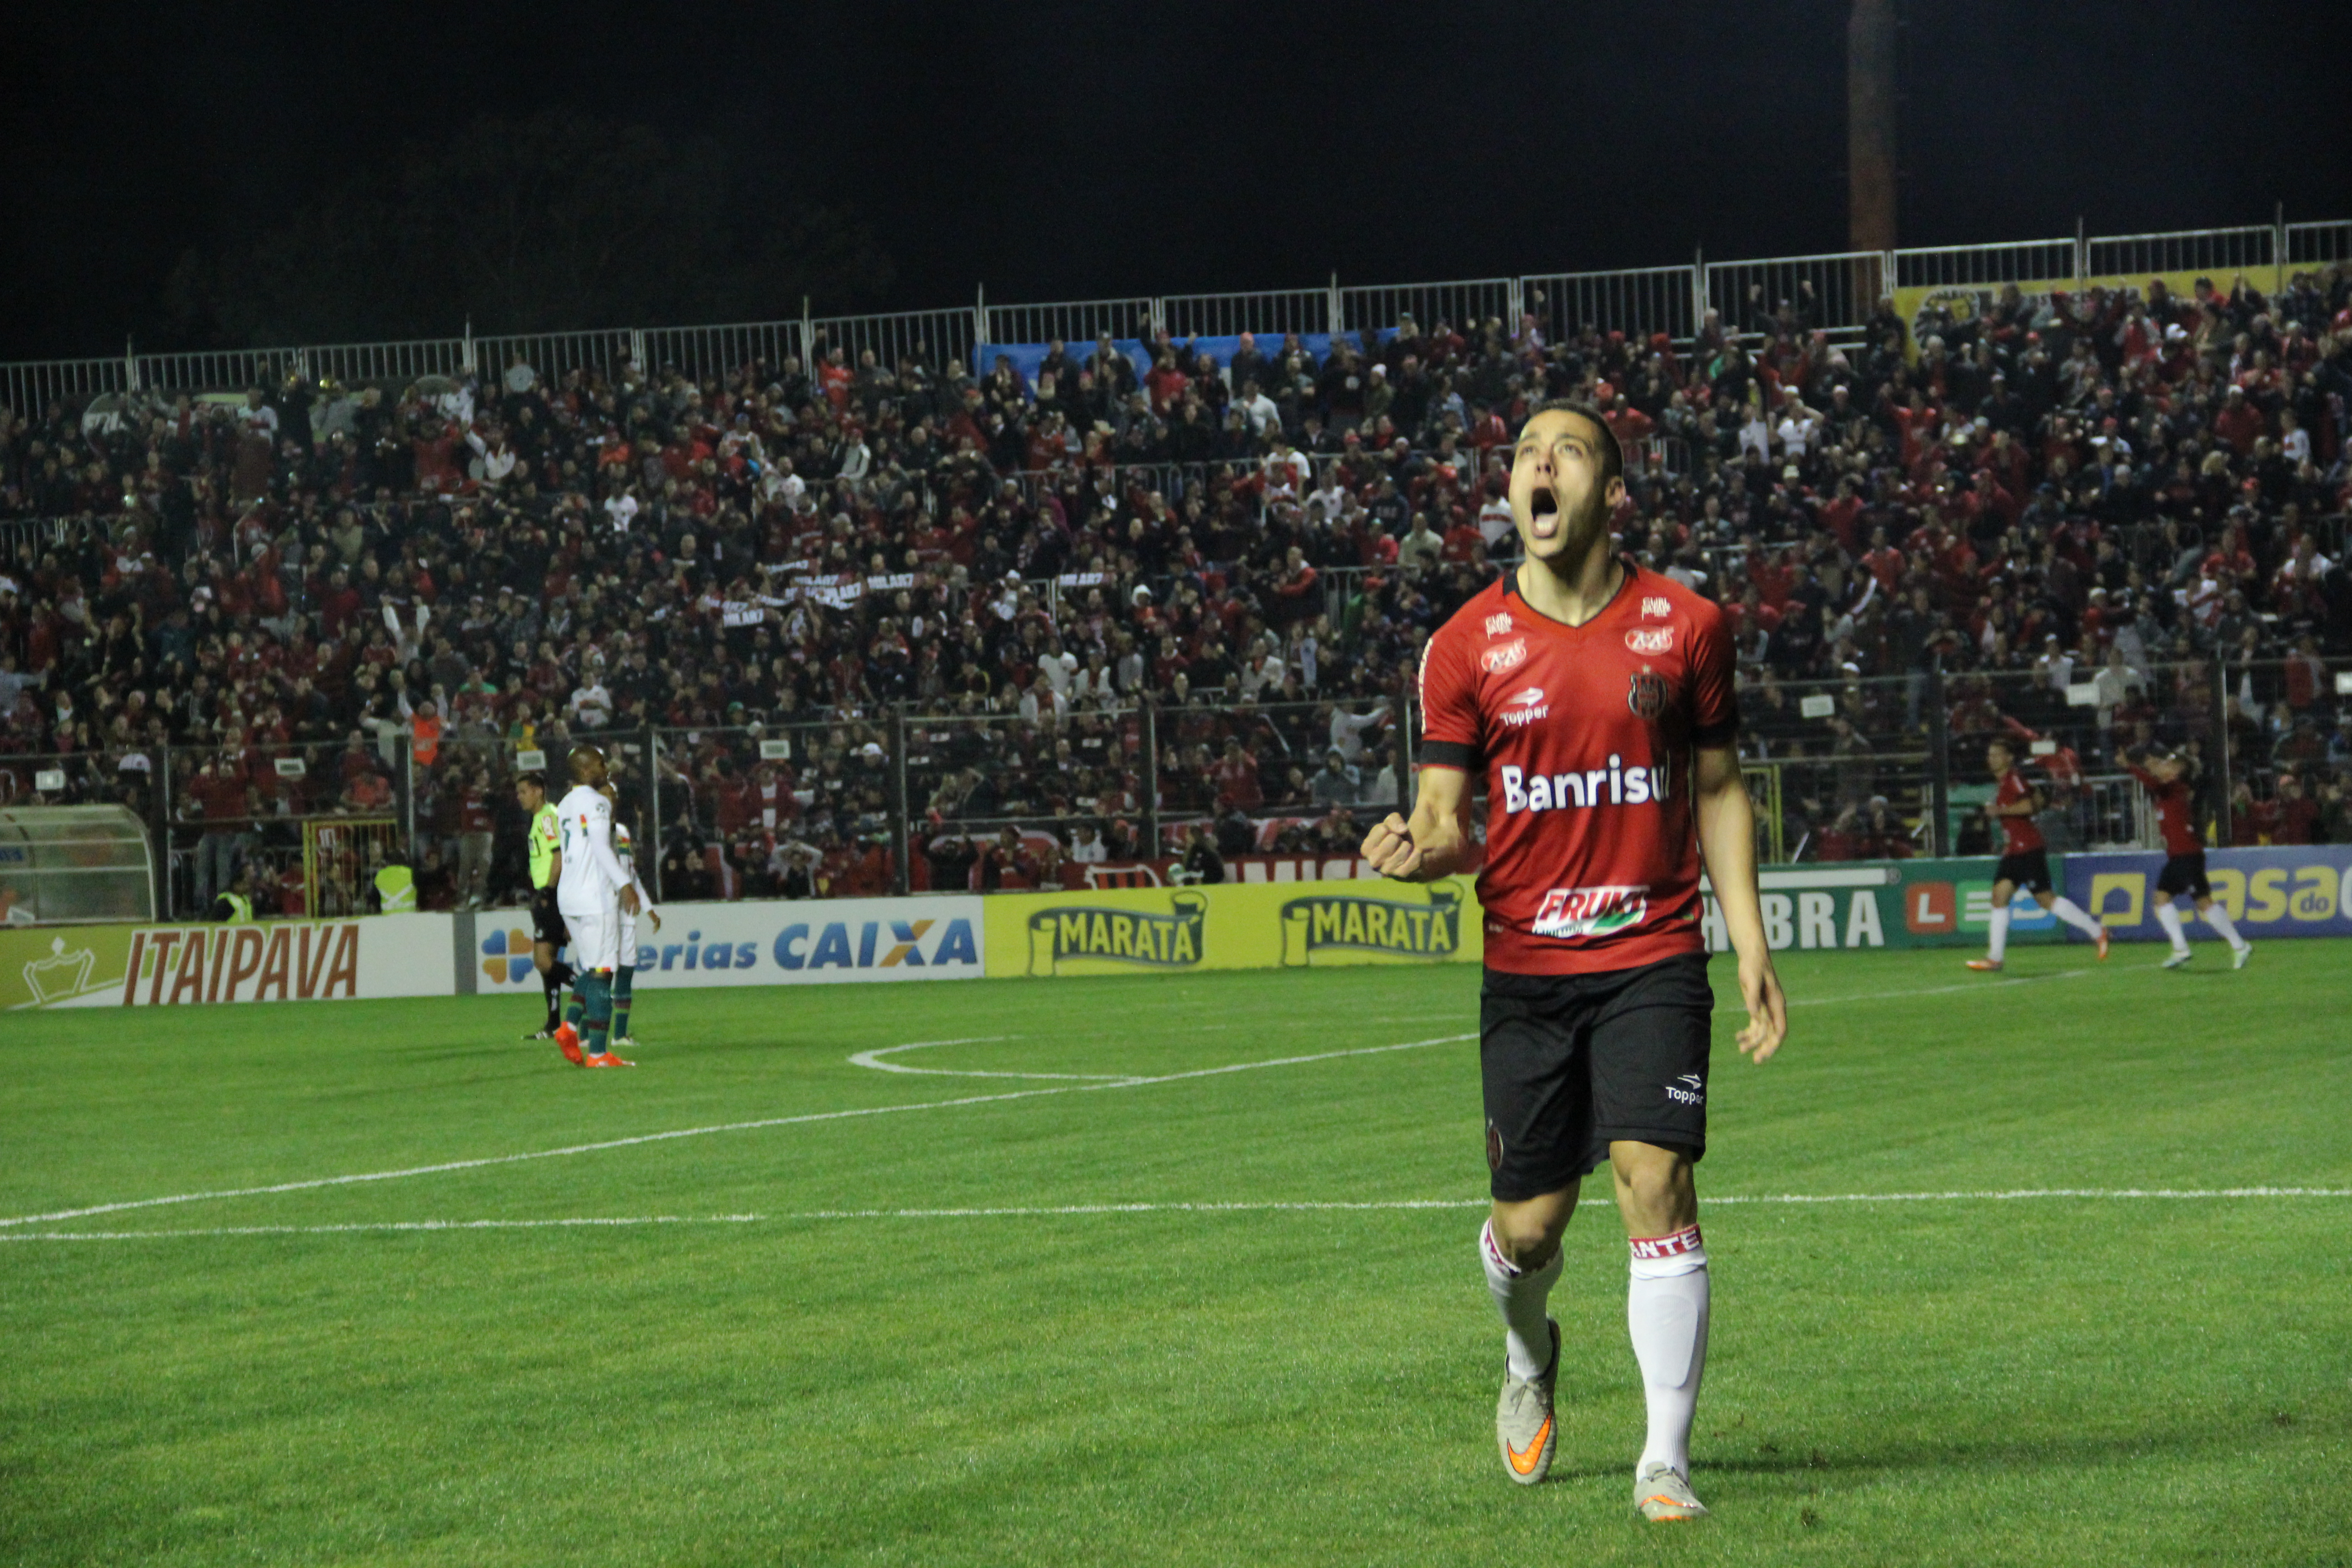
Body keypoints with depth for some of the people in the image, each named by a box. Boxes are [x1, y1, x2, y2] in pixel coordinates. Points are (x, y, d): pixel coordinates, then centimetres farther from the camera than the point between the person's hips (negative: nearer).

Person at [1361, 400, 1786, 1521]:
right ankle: (1529, 1365, 40)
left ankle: (1665, 1460, -10)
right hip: (1524, 966, 1)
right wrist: (1418, 848, -23)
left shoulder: (1684, 627, 2)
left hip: (1653, 957, -1)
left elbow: (1720, 793, 10)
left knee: (1655, 1182, -16)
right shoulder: (1467, 646, 0)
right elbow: (1448, 825, 2)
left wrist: (1751, 949, 3)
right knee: (1528, 1227, 4)